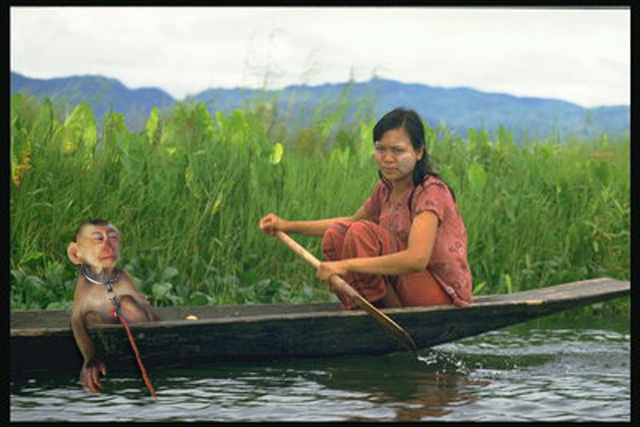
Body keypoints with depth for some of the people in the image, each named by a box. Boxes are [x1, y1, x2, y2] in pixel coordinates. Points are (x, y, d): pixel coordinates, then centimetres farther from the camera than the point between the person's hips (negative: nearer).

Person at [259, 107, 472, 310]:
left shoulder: (432, 193, -19)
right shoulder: (385, 189, 7)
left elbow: (416, 259, -34)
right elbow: (353, 220, 27)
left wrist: (347, 265, -35)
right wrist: (288, 226, 17)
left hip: (444, 294, -8)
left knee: (363, 233, -24)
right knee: (335, 235, -1)